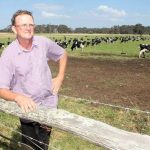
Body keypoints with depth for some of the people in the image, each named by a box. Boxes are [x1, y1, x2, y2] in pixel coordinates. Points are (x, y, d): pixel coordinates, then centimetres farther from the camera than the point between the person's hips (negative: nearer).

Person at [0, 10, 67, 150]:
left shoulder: (44, 43, -9)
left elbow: (62, 54, 11)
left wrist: (60, 77, 1)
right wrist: (18, 97, -38)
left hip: (50, 104, 3)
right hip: (28, 109, -3)